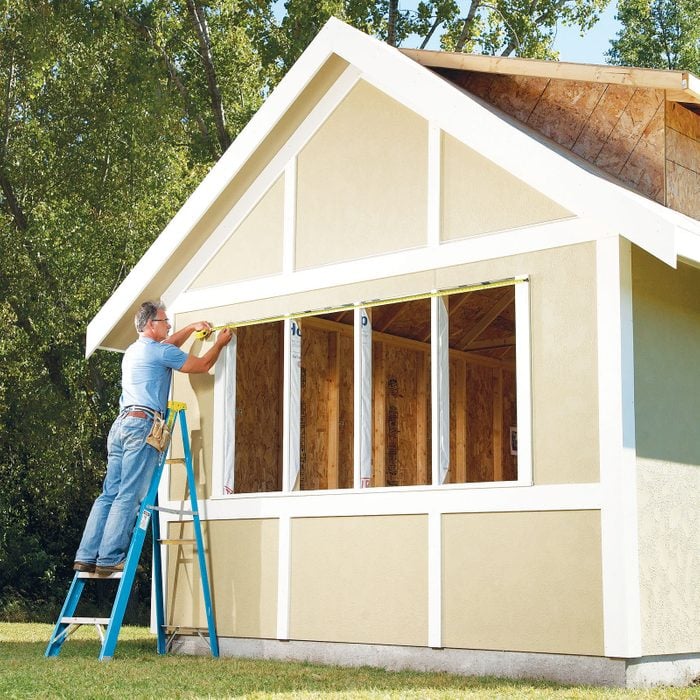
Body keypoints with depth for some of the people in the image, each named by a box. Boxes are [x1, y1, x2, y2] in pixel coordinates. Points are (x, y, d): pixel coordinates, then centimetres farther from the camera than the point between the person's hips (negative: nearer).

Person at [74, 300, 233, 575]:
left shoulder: (133, 351, 25)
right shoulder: (159, 351, -1)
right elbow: (202, 365, 6)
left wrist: (192, 327, 47)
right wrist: (219, 343, 21)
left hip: (120, 425, 9)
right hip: (142, 425, -9)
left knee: (109, 494, 4)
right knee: (129, 496, -11)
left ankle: (87, 556, -3)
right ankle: (109, 559, -17)